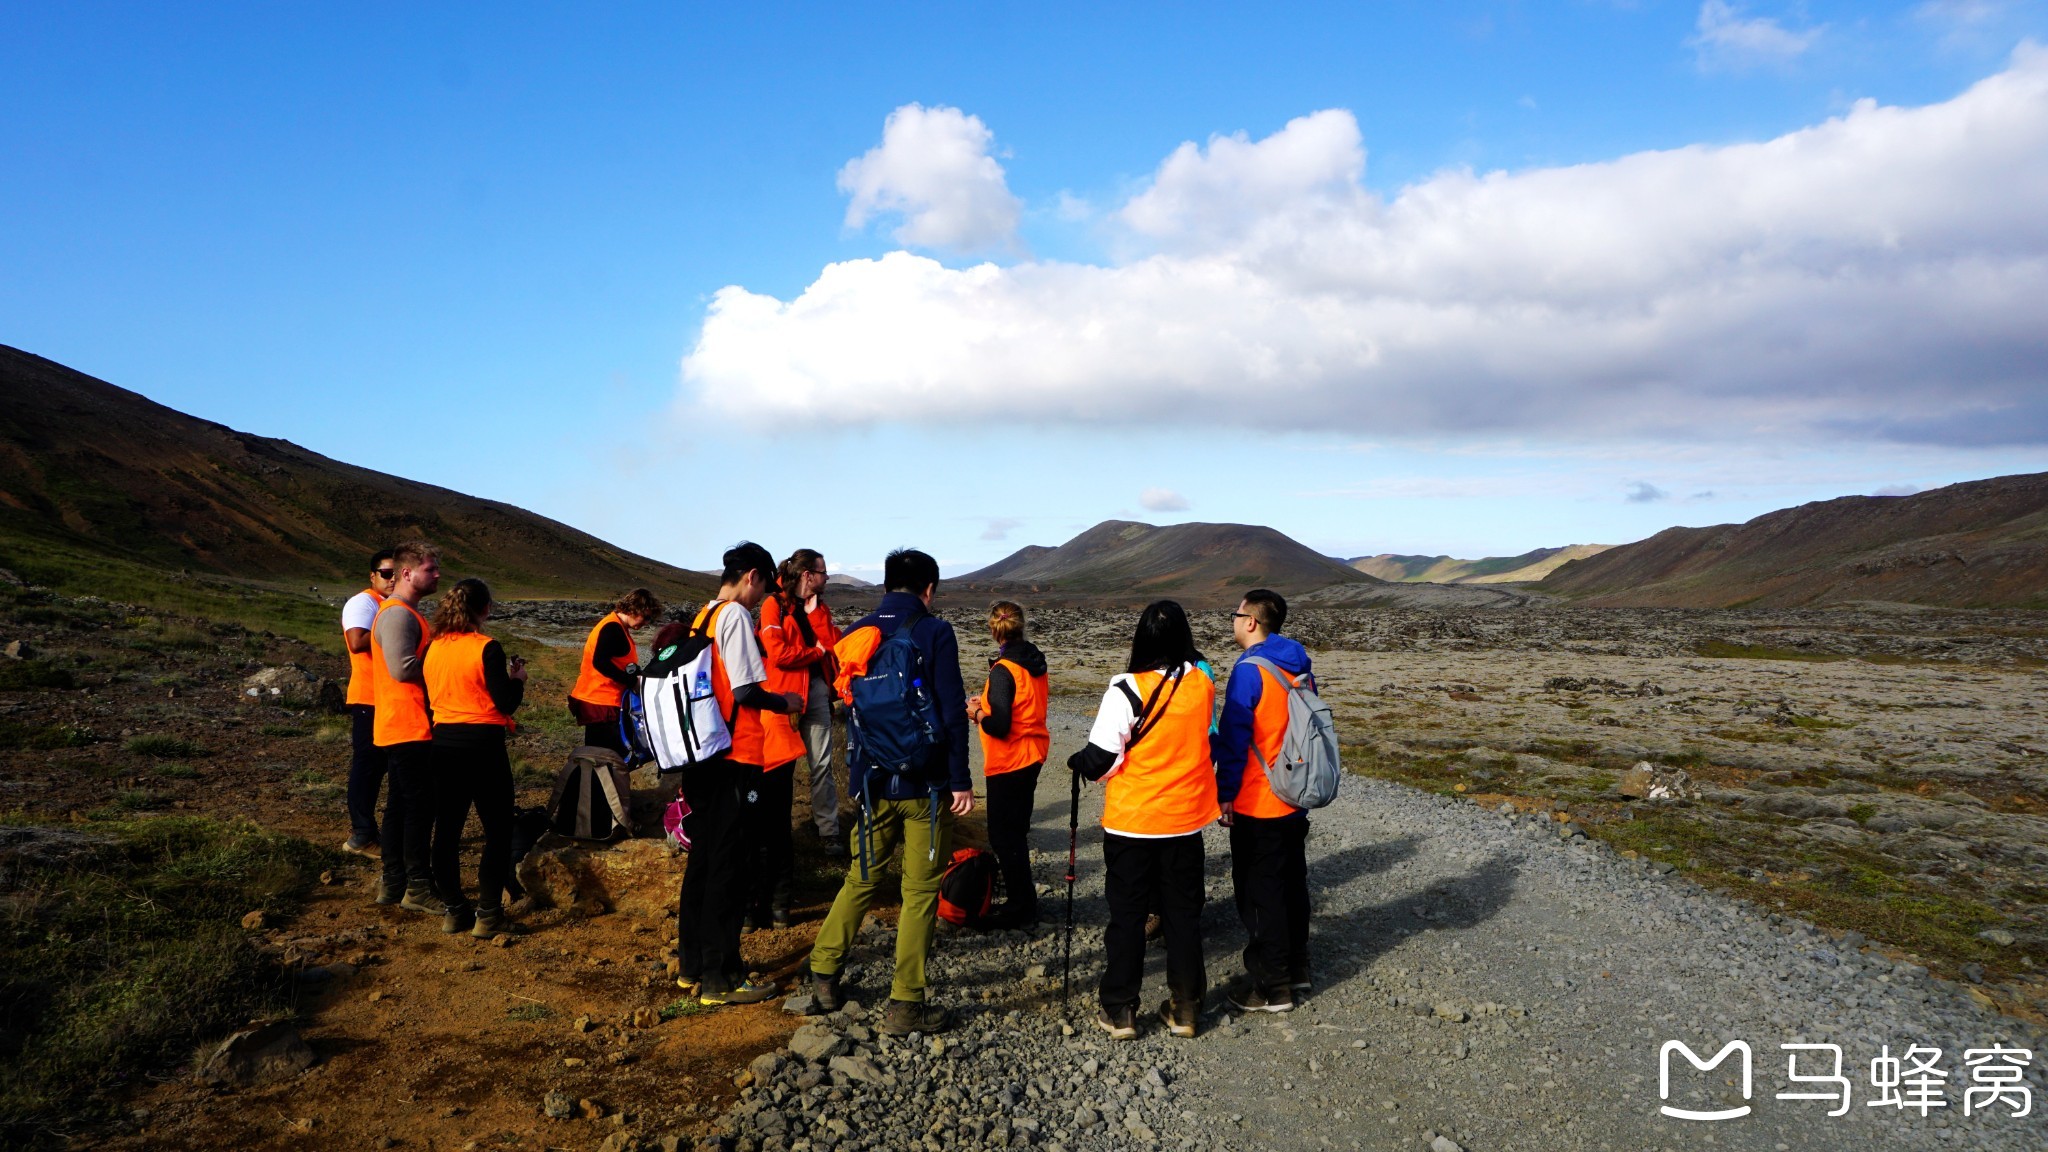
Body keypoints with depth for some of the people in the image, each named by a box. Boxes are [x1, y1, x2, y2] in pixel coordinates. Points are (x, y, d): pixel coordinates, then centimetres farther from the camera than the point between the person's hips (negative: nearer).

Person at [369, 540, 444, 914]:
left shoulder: (406, 613, 19)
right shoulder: (398, 614, -15)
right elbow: (402, 668, -24)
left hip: (401, 728, 11)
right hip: (409, 728, -11)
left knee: (401, 804, 14)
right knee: (420, 805, -7)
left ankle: (394, 883, 20)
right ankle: (418, 887, -2)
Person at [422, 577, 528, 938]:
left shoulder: (433, 648, 5)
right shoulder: (486, 648, -14)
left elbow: (433, 696, 16)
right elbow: (506, 704, -13)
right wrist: (518, 679, 6)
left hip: (444, 743, 6)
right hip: (482, 745, -6)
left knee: (447, 830, 12)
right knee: (498, 831, 4)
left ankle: (454, 911, 18)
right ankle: (488, 916, 3)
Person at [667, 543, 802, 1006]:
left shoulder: (701, 618, 13)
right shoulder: (735, 615, -13)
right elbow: (745, 691, -19)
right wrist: (785, 702, -3)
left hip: (702, 759, 9)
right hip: (735, 759, -9)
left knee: (702, 860, 15)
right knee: (727, 868, -2)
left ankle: (691, 967, 25)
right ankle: (720, 979, 6)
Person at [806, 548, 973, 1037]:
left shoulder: (855, 635, 6)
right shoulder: (934, 633, -9)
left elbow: (846, 703, 12)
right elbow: (952, 713, -13)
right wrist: (960, 780, -9)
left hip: (872, 781, 5)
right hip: (925, 783, -5)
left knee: (862, 877, 21)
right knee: (920, 891, 3)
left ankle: (823, 973, 26)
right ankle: (905, 1005, 7)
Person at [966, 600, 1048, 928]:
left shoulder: (1003, 670, -22)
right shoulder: (1035, 661, 4)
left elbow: (999, 726, -26)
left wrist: (976, 714, -8)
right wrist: (987, 703, 12)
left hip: (1008, 764, -9)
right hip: (1032, 756, 9)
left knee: (1003, 834, 1)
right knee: (1016, 830, 20)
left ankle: (1021, 910, 7)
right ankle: (1021, 898, 31)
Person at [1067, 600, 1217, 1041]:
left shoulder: (1126, 690, -19)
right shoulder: (1203, 684, -5)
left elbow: (1100, 759, -16)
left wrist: (1076, 761, 4)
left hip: (1131, 822, -3)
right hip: (1186, 820, 4)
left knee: (1127, 915, 9)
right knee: (1183, 913, 15)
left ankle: (1119, 1011, 15)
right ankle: (1185, 1008, 22)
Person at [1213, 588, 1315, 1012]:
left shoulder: (1250, 669, -18)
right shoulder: (1298, 666, 7)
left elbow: (1234, 738, -18)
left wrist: (1226, 794, -12)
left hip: (1257, 804, -8)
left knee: (1260, 893, 1)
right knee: (1291, 882, 19)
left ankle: (1271, 986, 8)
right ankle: (1295, 966, 31)